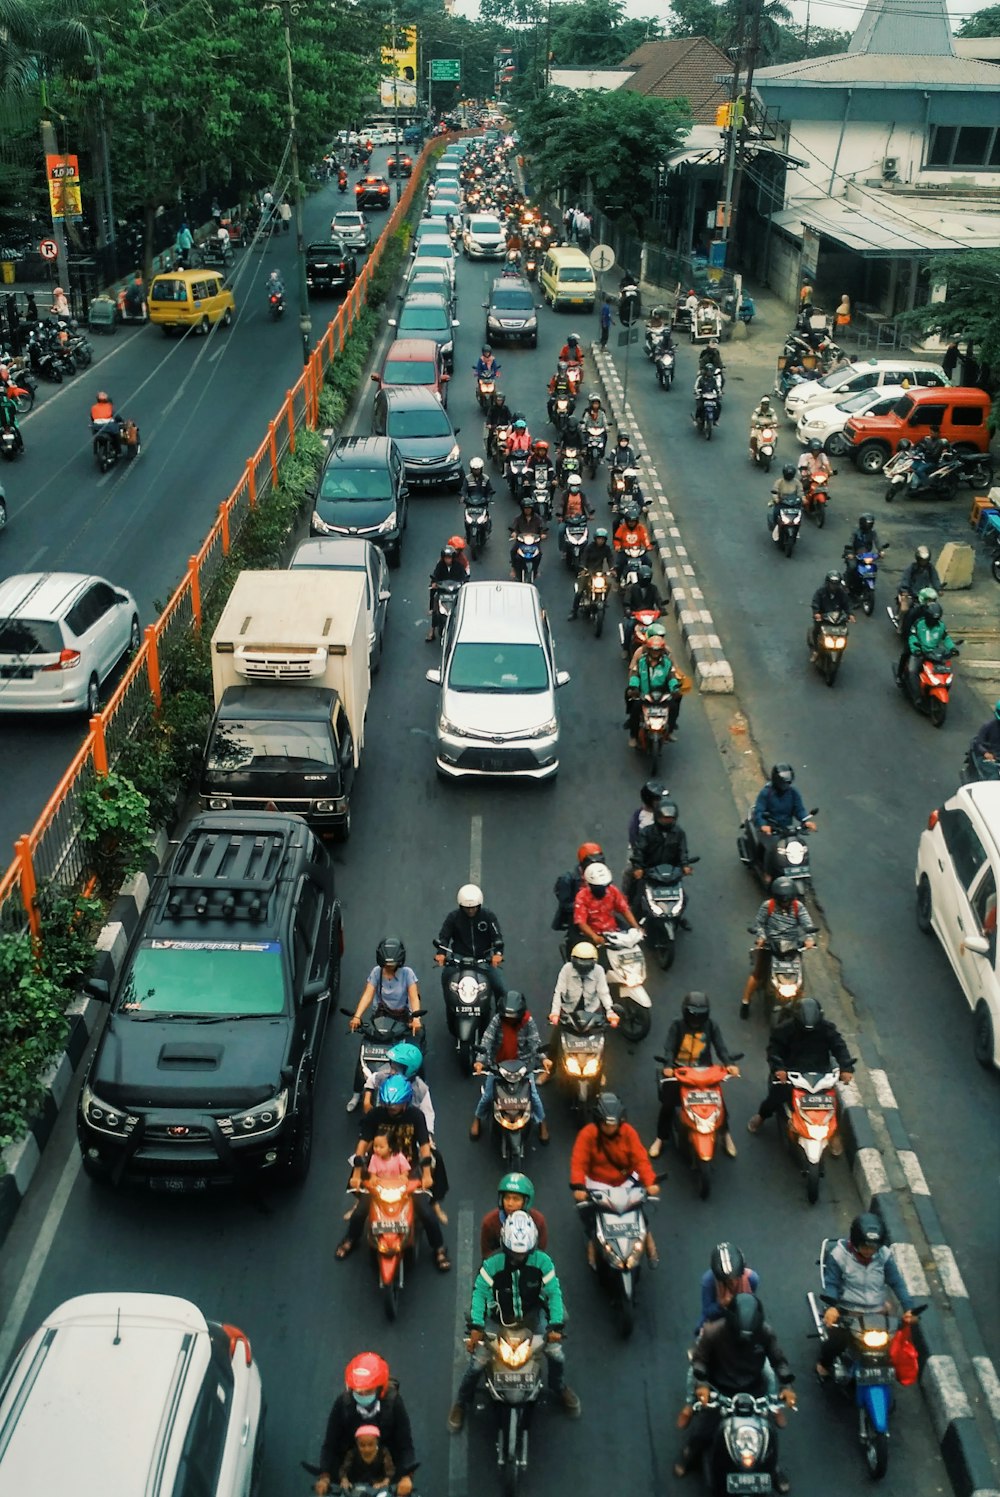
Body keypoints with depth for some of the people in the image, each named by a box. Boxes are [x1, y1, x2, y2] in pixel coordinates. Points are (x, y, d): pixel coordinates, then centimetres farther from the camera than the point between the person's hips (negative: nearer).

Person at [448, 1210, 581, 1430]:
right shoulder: (492, 1264, -25)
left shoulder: (542, 1261, -21)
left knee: (555, 1351, -12)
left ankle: (559, 1387, 23)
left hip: (532, 1313, 1)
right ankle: (462, 1402, 16)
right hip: (500, 1316, -1)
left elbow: (554, 1293, -16)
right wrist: (476, 1327, -29)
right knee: (477, 1360, -11)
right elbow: (480, 1293, -20)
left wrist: (556, 1326, -25)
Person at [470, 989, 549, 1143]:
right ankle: (478, 1119, 32)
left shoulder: (528, 1022, -14)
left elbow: (535, 1041, -19)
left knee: (533, 1094, 2)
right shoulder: (497, 1020, -15)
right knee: (487, 1094, 4)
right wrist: (480, 1060, -34)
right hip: (498, 1064, 0)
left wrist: (542, 1059, -34)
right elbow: (486, 1040, -22)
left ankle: (542, 1123, 27)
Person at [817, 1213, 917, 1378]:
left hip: (878, 1312, 4)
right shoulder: (839, 1255, -13)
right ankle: (823, 1363, 11)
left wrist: (908, 1308, -15)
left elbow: (897, 1282, -2)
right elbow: (831, 1284, -12)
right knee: (836, 1341, -25)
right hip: (847, 1311, -3)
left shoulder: (884, 1255, -4)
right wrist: (831, 1307, -30)